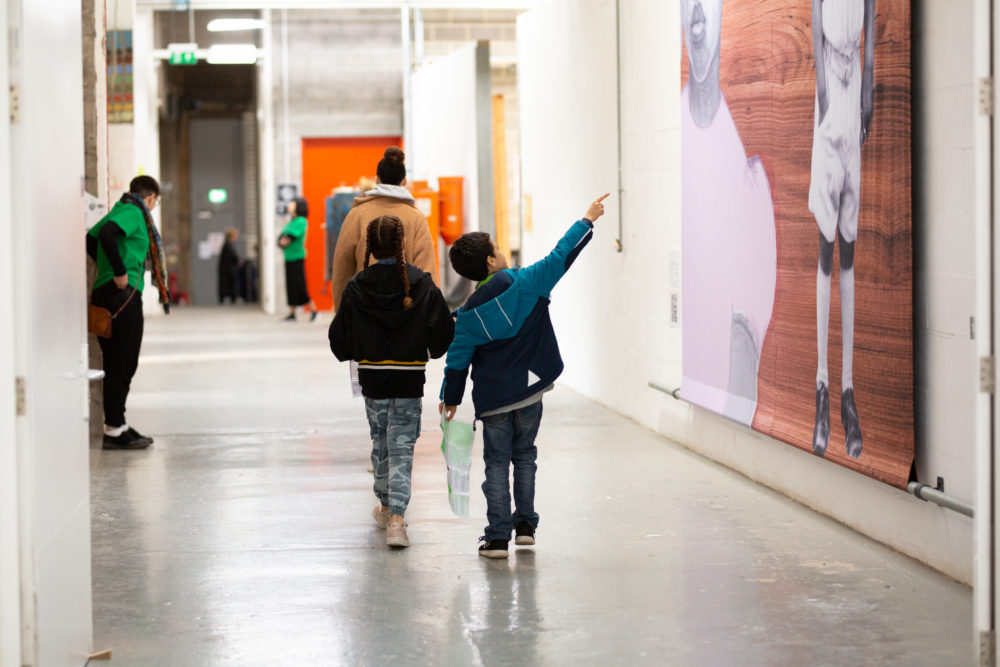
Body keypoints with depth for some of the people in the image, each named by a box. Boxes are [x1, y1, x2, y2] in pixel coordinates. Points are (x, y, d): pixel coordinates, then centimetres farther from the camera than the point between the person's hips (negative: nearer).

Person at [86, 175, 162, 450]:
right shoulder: (133, 212, -8)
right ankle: (114, 430, -6)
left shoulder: (121, 210, 19)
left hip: (105, 293, 10)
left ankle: (116, 425, 20)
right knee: (123, 363, -7)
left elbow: (90, 238, 25)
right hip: (123, 293, -10)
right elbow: (106, 234, -26)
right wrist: (120, 272, -20)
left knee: (118, 364, 14)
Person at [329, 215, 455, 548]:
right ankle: (396, 519, -12)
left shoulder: (356, 288, -7)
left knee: (380, 443, 19)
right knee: (402, 447, 1)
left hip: (372, 378, 2)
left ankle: (386, 506, 36)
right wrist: (432, 350, 15)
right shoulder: (423, 285, -9)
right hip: (409, 380, -2)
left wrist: (354, 353, 19)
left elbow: (340, 338, -2)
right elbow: (444, 331, -6)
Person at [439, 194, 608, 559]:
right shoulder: (526, 283, -10)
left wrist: (450, 398, 18)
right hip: (529, 391, 0)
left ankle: (498, 536, 2)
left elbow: (457, 361, 2)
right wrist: (588, 220, 11)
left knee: (497, 464, 6)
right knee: (524, 456, 18)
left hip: (492, 399, 0)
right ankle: (525, 523, 18)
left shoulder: (468, 315, -5)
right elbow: (562, 255, -2)